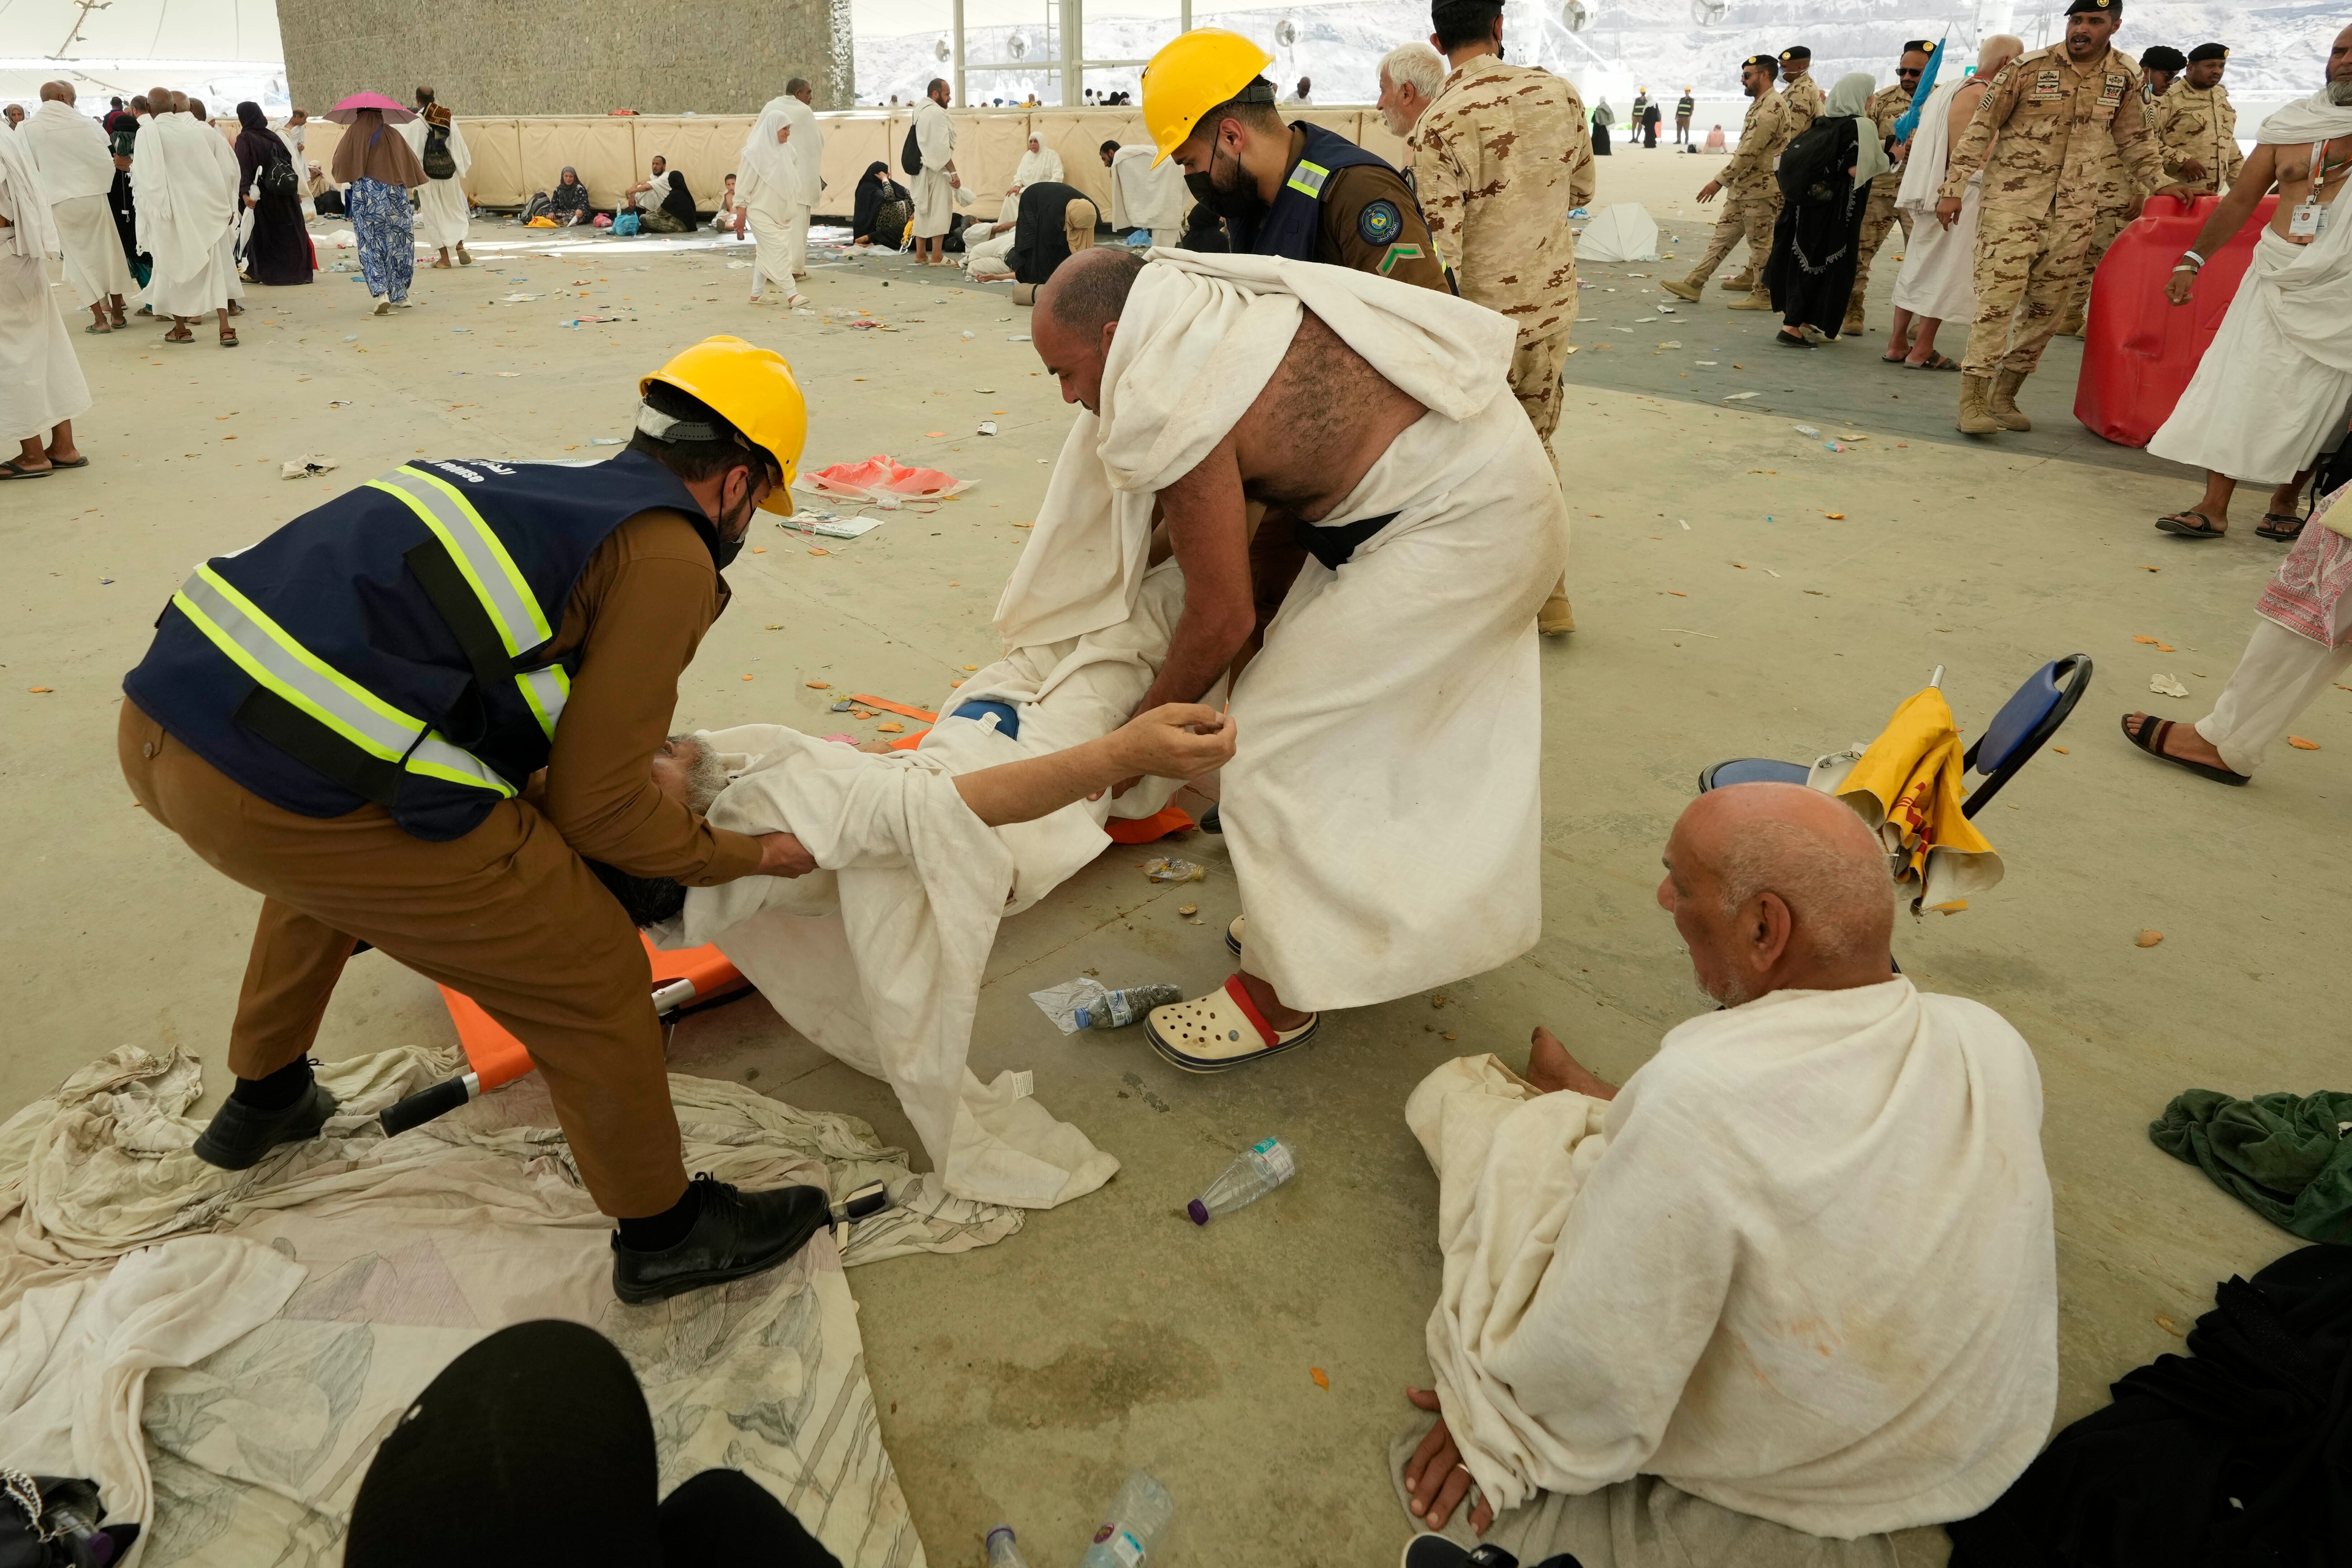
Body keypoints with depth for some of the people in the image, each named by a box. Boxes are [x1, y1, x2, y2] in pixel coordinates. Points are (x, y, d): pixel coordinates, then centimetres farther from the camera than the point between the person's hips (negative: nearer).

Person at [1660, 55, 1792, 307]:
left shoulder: (1772, 107, -18)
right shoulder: (1760, 104, 15)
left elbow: (1749, 151, -23)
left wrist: (1720, 181, -22)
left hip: (1761, 189, -10)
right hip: (1743, 187, 10)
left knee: (1761, 241, -2)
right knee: (1723, 235, 10)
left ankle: (1763, 295, 6)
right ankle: (1693, 284, 12)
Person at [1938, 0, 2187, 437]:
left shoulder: (2125, 75, 7)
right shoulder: (2028, 68, -6)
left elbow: (2134, 140, 18)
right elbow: (1981, 128, -3)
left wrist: (2159, 181, 10)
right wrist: (1953, 188, -9)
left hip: (2074, 211, 5)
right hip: (2012, 202, -5)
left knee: (2045, 307, 6)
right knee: (1998, 299, -13)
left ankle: (2003, 395, 15)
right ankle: (1972, 401, -12)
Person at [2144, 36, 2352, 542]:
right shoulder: (2290, 124, 9)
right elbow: (2240, 200, 13)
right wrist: (2193, 261, 9)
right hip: (2276, 275, 3)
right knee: (2235, 385, -5)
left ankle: (2285, 503, 16)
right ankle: (2213, 508, -4)